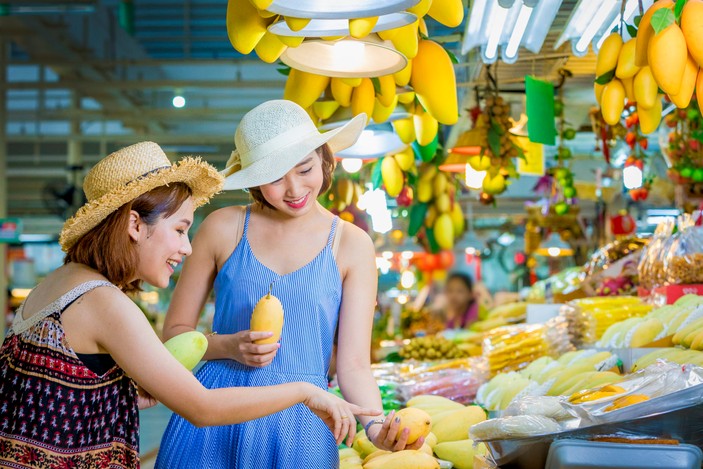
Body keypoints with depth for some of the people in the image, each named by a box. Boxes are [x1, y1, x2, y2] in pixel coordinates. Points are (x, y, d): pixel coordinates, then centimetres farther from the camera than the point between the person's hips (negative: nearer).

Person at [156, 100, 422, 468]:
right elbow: (175, 331, 5)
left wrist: (376, 424, -23)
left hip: (301, 426, 0)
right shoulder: (223, 228, -1)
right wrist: (228, 346, -13)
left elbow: (354, 365, -5)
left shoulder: (352, 245, -1)